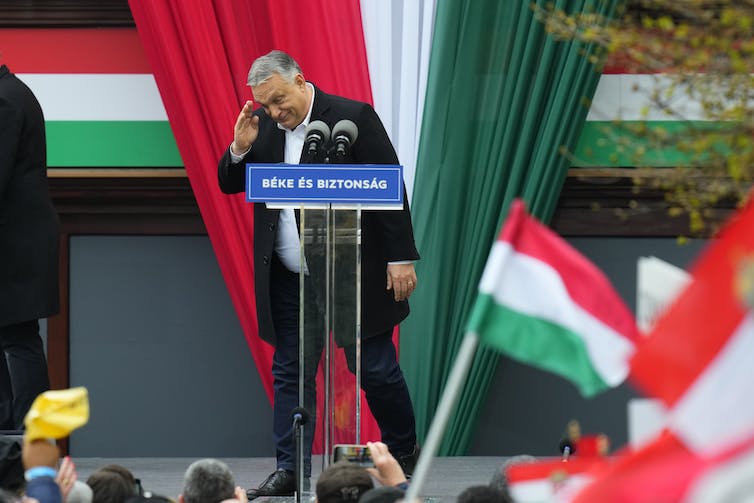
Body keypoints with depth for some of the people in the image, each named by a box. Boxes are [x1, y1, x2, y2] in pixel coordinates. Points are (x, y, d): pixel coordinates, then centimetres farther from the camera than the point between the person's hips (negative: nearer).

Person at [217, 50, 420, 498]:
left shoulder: (353, 117, -10)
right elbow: (230, 185, 11)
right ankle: (291, 470, 8)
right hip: (289, 281, 5)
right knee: (290, 374, 4)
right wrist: (240, 148, -10)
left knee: (376, 369, 2)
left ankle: (404, 452, 21)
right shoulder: (262, 127, 4)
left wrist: (401, 259, -13)